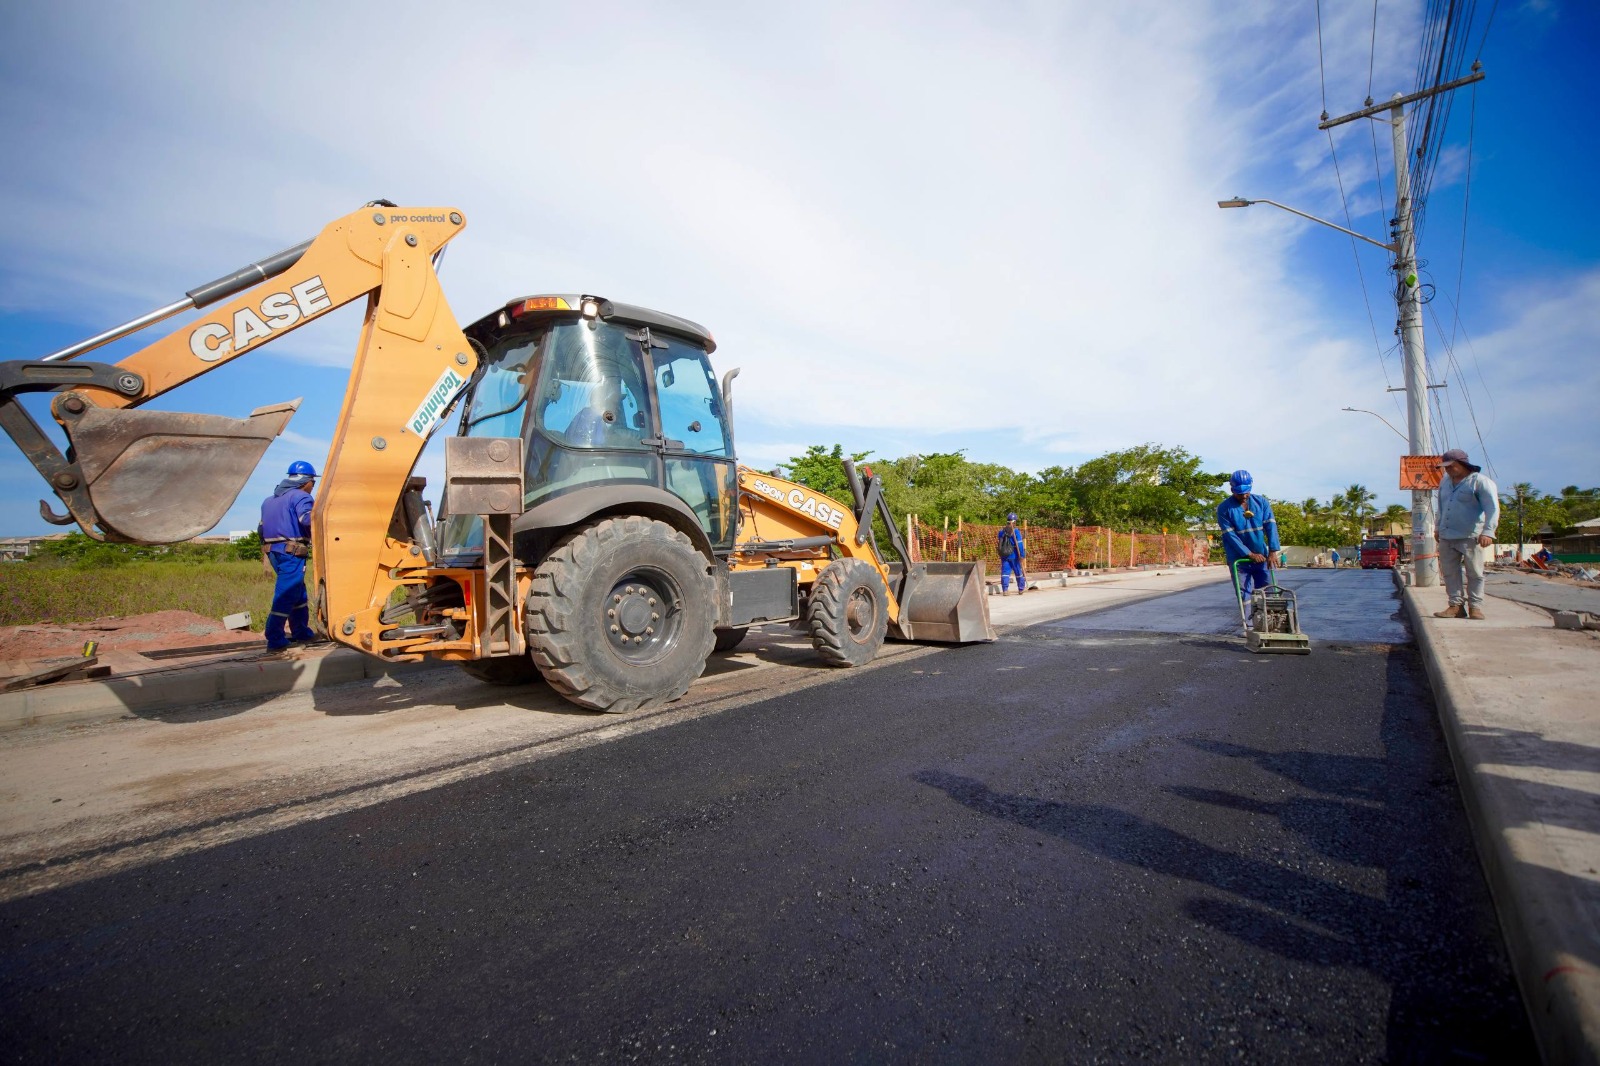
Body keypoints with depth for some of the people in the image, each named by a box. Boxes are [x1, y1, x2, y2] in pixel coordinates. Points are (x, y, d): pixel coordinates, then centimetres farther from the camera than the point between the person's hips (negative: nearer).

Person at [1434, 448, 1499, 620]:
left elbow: (1492, 508, -14)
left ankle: (1475, 607, 7)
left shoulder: (1480, 481, -6)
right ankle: (1457, 605, 8)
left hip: (1470, 537, -6)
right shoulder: (1445, 481, 15)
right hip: (1446, 537, 6)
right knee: (1449, 572, 4)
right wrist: (1438, 527, 26)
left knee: (1474, 573, 1)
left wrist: (1488, 531, -24)